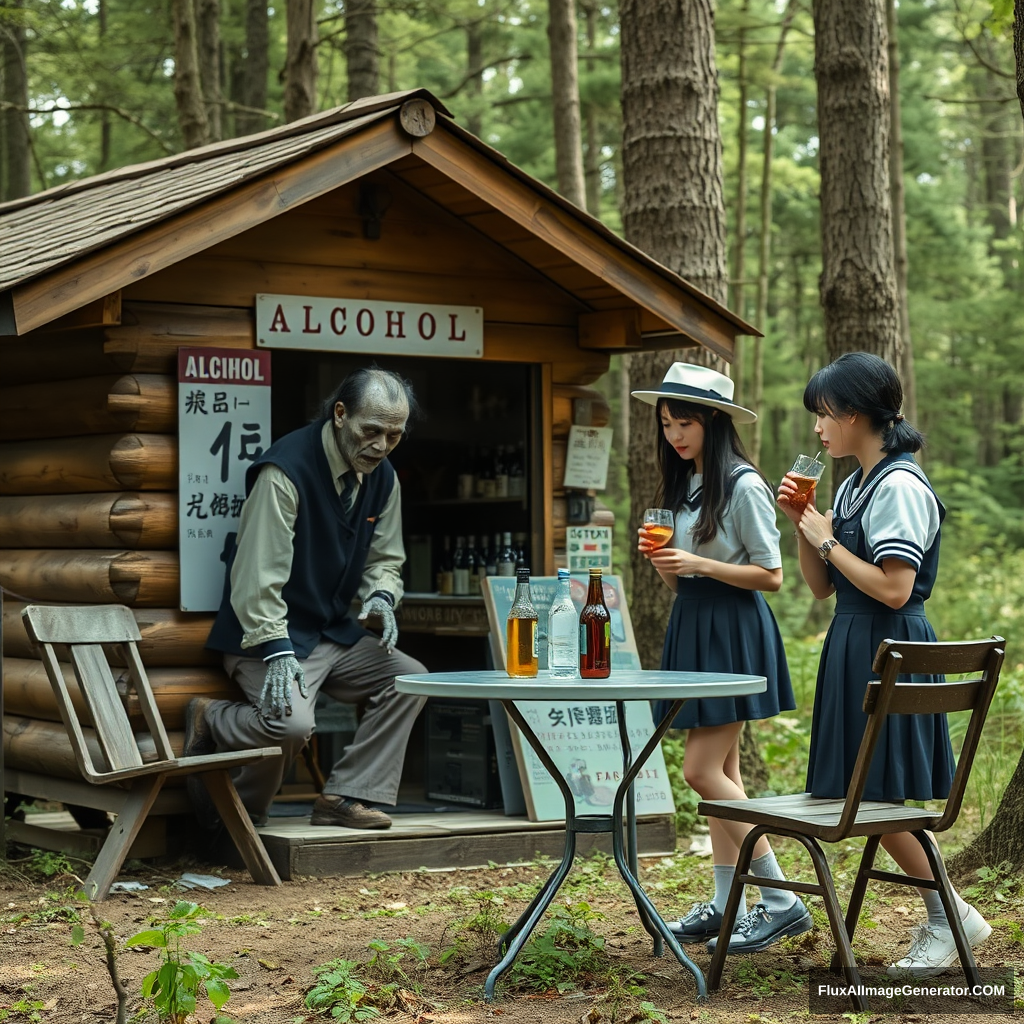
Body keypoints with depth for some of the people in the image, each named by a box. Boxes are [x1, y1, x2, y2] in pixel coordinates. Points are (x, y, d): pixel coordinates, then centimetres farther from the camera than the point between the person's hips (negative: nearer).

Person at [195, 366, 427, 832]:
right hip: (271, 634, -8)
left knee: (409, 679, -8)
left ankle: (347, 795, -4)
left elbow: (384, 559, 16)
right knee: (291, 721, -30)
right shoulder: (286, 470, -20)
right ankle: (209, 719, 2)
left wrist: (381, 597, -7)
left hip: (335, 632, 8)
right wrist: (276, 650, -29)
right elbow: (259, 574, -22)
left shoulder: (383, 478, 5)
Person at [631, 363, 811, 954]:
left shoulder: (743, 486, -12)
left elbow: (772, 575, -12)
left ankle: (783, 902, -7)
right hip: (692, 628, 8)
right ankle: (725, 905, 14)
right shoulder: (683, 487, 14)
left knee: (703, 771, -12)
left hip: (733, 630, -8)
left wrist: (698, 563, -20)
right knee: (722, 773, 9)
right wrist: (659, 557, -3)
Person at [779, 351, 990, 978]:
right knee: (866, 797, 10)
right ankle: (945, 916, 17)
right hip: (853, 649, 10)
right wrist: (803, 524, 3)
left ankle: (952, 917, 6)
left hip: (888, 650, -10)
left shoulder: (900, 487, -15)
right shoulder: (855, 486, 14)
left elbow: (893, 589, -23)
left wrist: (828, 540, -13)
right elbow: (822, 586, 16)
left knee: (880, 797, -5)